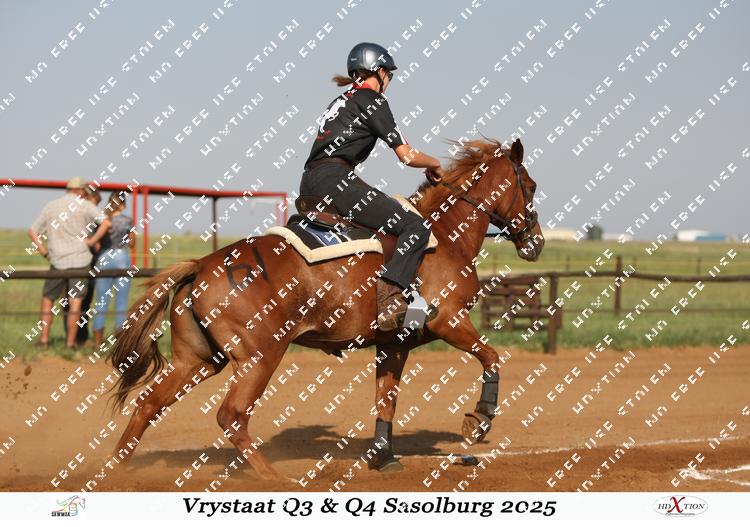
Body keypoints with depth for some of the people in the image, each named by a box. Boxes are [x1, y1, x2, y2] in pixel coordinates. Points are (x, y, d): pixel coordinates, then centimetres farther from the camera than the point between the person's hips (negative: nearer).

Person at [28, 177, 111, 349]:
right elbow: (106, 223, -15)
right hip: (80, 259, -2)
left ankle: (44, 339, 8)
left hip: (57, 261, 2)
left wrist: (45, 253, 8)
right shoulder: (84, 206, -2)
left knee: (47, 299, 14)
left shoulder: (50, 206, 9)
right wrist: (92, 241, -7)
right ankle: (70, 342, -1)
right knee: (75, 302, 1)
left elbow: (32, 232, 10)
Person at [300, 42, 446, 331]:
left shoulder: (341, 100, 28)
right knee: (415, 228, -12)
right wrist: (435, 164, 16)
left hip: (308, 185, 9)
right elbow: (407, 155, -1)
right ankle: (390, 301, -31)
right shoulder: (372, 100, 2)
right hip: (335, 179, -9)